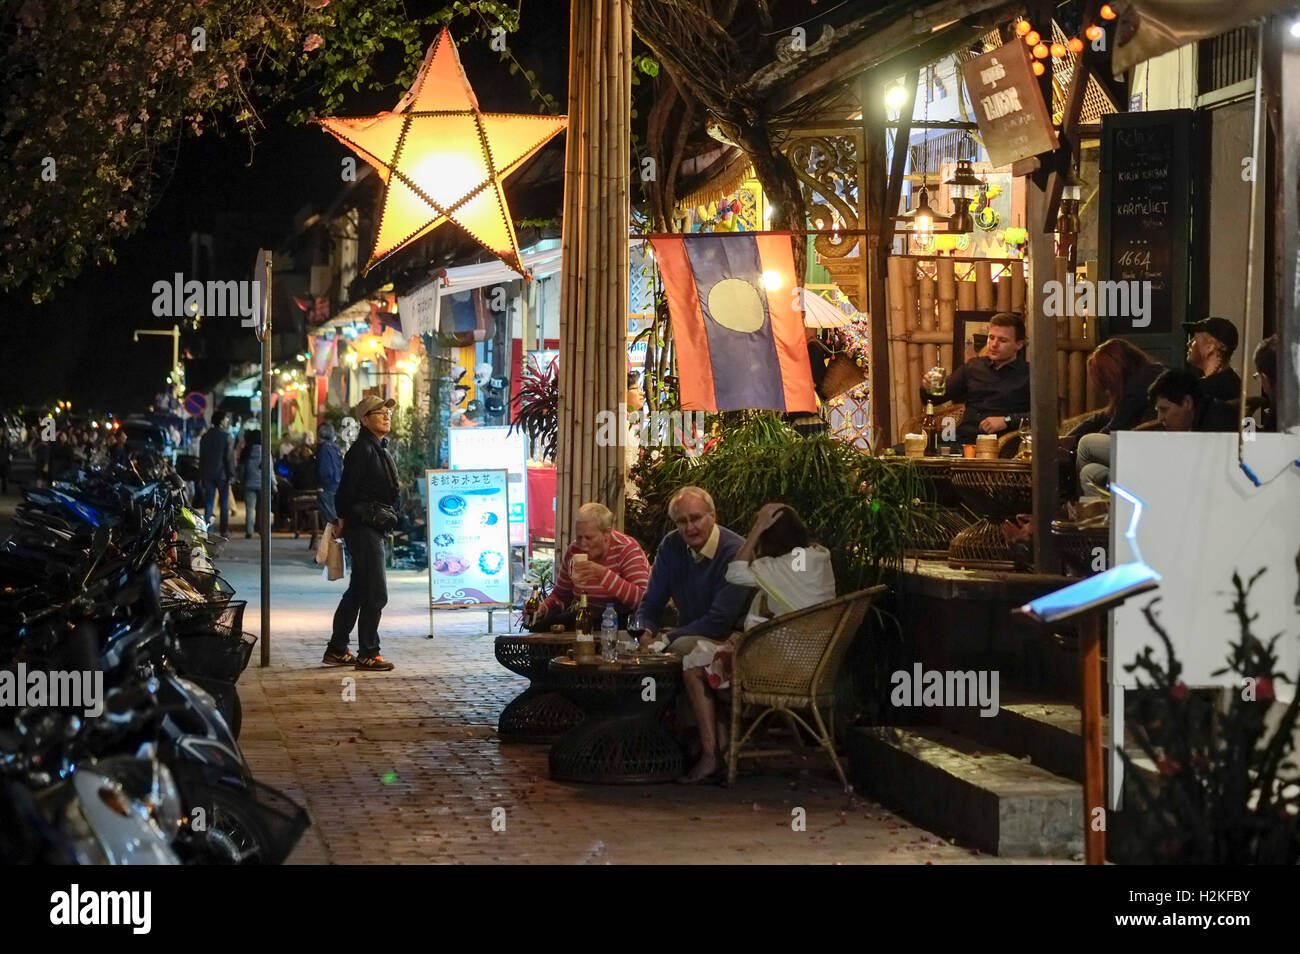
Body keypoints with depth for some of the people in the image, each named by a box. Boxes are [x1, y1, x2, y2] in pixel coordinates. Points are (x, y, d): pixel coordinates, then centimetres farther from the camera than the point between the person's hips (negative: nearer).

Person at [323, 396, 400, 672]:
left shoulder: (380, 449, 17)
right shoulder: (362, 449, -15)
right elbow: (347, 488, -18)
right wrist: (343, 519, -10)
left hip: (374, 529, 10)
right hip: (363, 528, -10)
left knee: (358, 591, 14)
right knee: (375, 593, -8)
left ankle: (337, 650, 21)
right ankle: (368, 653, -2)